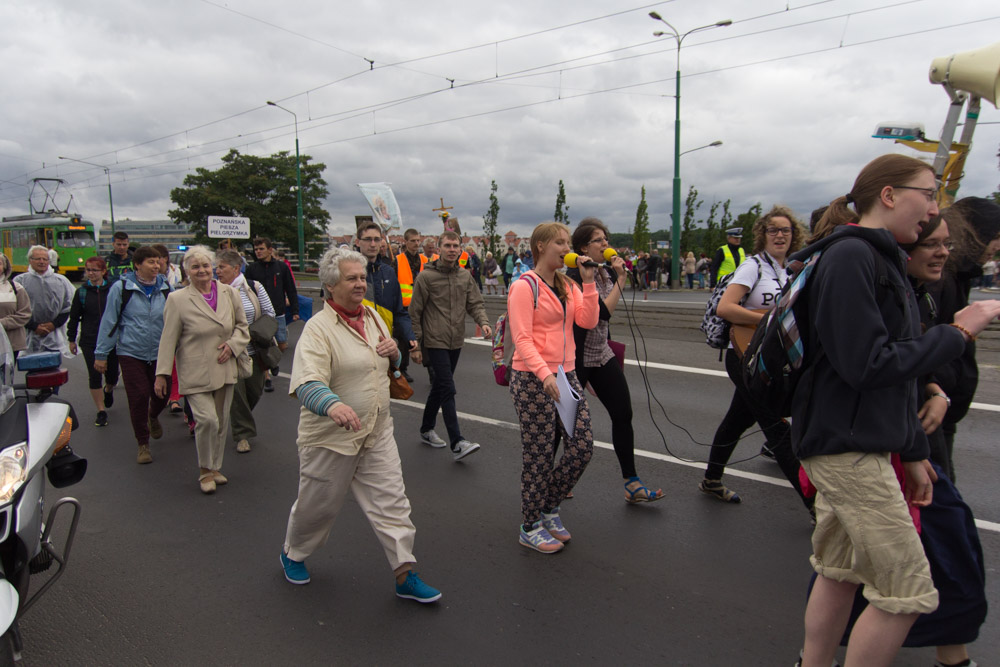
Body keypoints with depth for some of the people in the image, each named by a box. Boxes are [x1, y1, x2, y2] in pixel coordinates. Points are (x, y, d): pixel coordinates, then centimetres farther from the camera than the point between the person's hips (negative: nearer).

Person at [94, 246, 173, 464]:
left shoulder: (165, 288, 3)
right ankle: (143, 444, 15)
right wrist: (101, 354, -1)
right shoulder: (121, 288, -6)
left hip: (160, 353, 3)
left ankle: (153, 417, 46)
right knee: (138, 397, -2)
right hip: (131, 353, -3)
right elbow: (109, 322, -2)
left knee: (162, 394, 9)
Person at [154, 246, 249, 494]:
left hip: (224, 369, 4)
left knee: (221, 421, 10)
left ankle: (215, 467, 29)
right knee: (207, 420, -12)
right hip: (196, 373, -4)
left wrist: (232, 345, -4)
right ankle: (205, 469, 10)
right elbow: (168, 340, -2)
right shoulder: (178, 299, -4)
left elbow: (242, 326, 15)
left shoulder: (229, 293, 5)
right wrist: (162, 374, -3)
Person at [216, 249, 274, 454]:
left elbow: (270, 314, 3)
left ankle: (242, 419, 41)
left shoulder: (254, 287, -3)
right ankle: (243, 434, 14)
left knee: (256, 390, 11)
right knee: (236, 392, -1)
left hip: (253, 350, 2)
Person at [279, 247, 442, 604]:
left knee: (392, 502, 4)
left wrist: (394, 351, -2)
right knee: (318, 505, 14)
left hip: (377, 433, 6)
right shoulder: (318, 328, -16)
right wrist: (333, 404, -50)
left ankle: (405, 574, 15)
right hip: (331, 437, -5)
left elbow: (386, 365, 22)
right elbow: (307, 383, -29)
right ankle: (292, 555, 42)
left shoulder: (372, 317, 7)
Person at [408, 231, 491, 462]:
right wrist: (416, 343, -5)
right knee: (448, 390, -11)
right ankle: (457, 443, -10)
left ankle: (426, 430, 33)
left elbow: (475, 303, 7)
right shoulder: (426, 276, -7)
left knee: (439, 388, 16)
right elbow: (415, 312, -4)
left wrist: (483, 322, -14)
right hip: (435, 342, -6)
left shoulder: (465, 276, 8)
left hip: (456, 342, 6)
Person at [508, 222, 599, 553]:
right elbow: (522, 339, -18)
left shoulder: (568, 286, 12)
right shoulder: (524, 287, -10)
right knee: (539, 454, 2)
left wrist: (588, 281, -6)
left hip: (566, 375, 7)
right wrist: (544, 374, -29)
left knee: (582, 446, 5)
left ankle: (549, 507, 28)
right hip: (532, 380, -7)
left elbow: (588, 321, -1)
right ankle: (531, 527, 21)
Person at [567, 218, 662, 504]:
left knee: (623, 415, 4)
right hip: (577, 357, -7)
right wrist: (620, 280, -21)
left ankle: (632, 485, 13)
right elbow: (603, 312, -25)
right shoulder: (575, 276, -17)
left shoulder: (607, 271, 7)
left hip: (602, 354, 7)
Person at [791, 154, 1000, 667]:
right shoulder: (850, 256, -15)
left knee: (839, 574, 17)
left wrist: (913, 450, 19)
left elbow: (896, 367, 19)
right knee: (908, 592, -2)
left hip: (858, 446, 10)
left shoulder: (880, 259, 17)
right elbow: (866, 365, -22)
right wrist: (956, 333, -10)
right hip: (845, 446, -10)